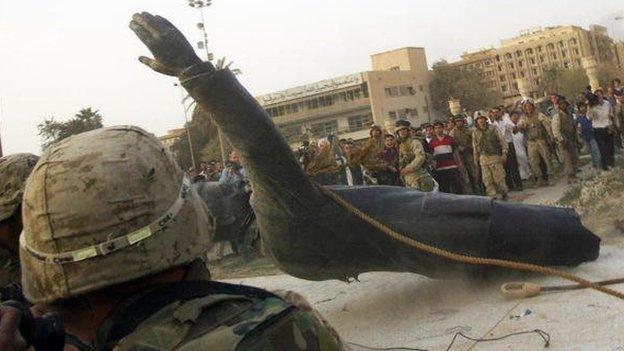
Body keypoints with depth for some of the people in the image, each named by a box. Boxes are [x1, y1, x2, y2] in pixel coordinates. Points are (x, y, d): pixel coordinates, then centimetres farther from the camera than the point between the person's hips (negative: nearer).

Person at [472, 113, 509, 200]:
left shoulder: (493, 129, 0)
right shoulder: (475, 133, 7)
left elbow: (502, 141, 1)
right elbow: (475, 146, 15)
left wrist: (504, 153, -8)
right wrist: (476, 159, 15)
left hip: (495, 157, -2)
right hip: (483, 158, 2)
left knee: (499, 177, -2)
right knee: (487, 180, -3)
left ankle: (503, 194, 12)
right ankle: (493, 195, 2)